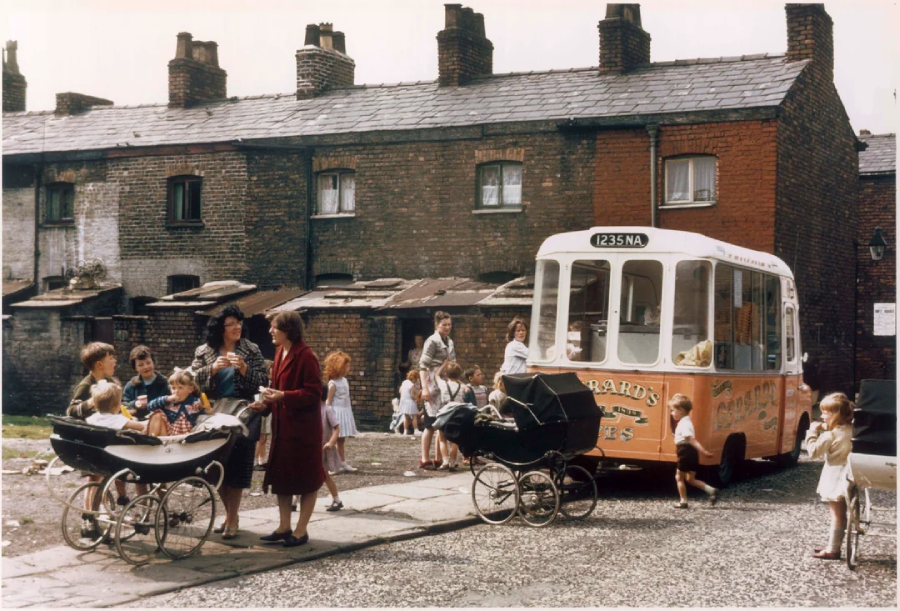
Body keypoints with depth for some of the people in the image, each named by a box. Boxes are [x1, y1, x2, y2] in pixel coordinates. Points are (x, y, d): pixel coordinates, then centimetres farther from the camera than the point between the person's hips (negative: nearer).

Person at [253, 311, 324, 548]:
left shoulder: (305, 356, -16)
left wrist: (283, 396, -27)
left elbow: (313, 392, -19)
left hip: (303, 427, -9)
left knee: (306, 478, 3)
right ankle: (284, 527, 21)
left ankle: (301, 530, 10)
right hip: (282, 426, 9)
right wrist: (266, 404, 4)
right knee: (280, 476, 12)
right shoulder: (280, 353, 11)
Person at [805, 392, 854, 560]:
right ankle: (833, 545, 25)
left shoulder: (830, 435, -19)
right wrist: (825, 430, 10)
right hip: (845, 476, 8)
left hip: (834, 479, -8)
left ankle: (832, 550, 1)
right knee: (841, 513, 15)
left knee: (837, 515, -4)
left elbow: (814, 451, -17)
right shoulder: (851, 431, 4)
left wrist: (812, 432, -8)